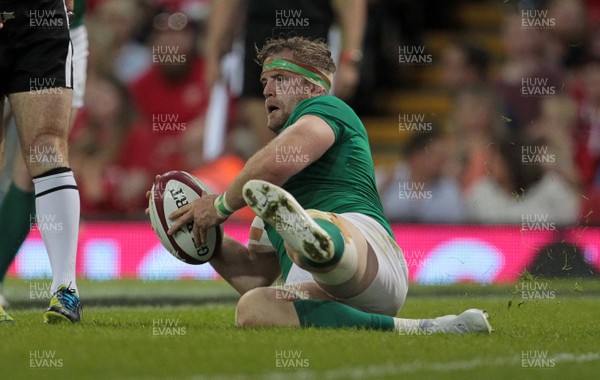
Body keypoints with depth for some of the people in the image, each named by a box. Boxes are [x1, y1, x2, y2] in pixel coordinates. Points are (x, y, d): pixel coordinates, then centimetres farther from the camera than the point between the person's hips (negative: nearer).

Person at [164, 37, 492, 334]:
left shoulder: (325, 108, 16)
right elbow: (255, 276, 38)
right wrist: (206, 237, 24)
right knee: (253, 309, -30)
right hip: (312, 290, 6)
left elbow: (281, 161, -6)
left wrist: (222, 204, 8)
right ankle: (404, 329, -36)